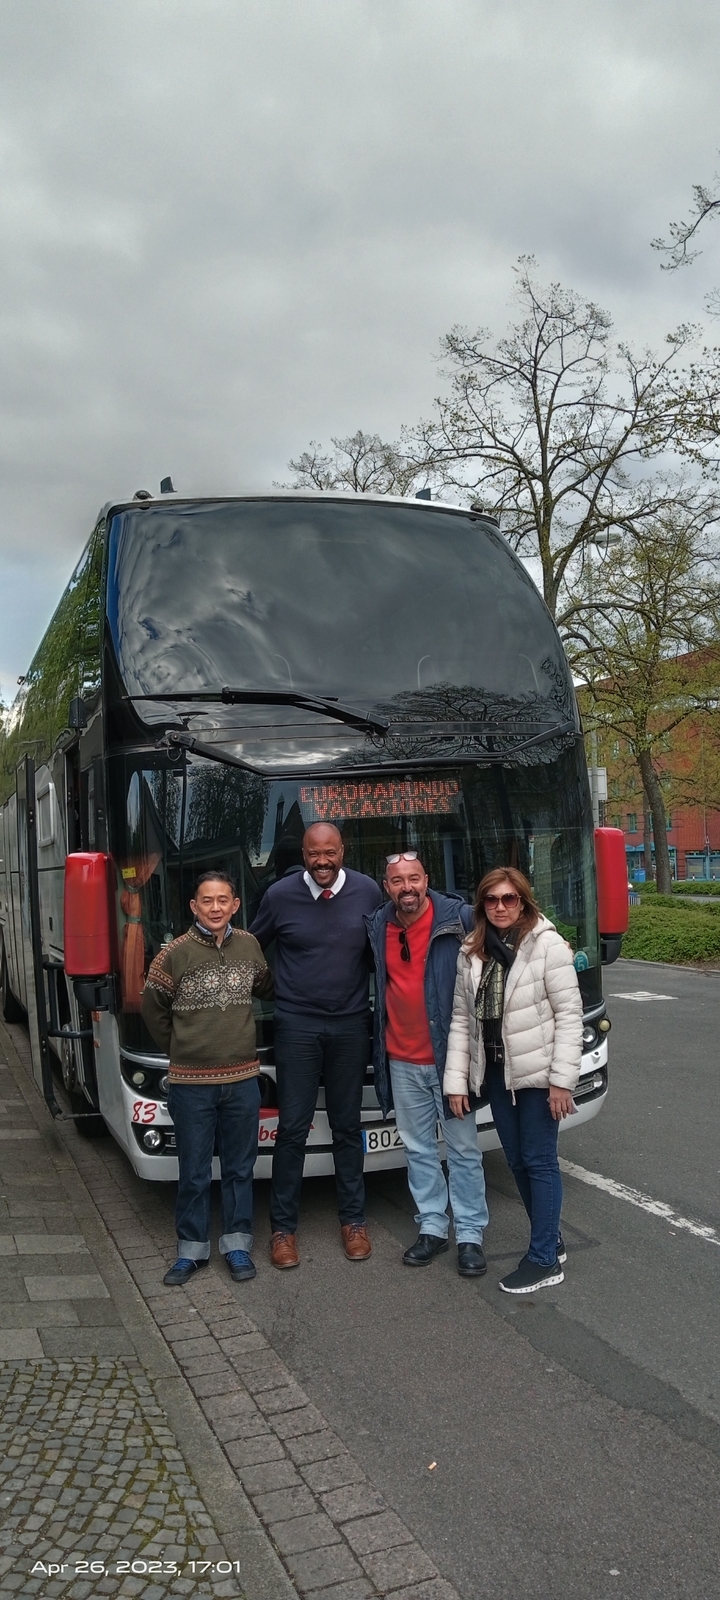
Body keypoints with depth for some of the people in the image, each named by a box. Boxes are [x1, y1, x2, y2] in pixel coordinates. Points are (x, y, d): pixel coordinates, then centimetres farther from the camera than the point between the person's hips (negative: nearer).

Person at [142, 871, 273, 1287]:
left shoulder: (250, 946, 0)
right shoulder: (174, 954, -9)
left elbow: (266, 988, 18)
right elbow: (154, 1009, 4)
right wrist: (179, 1050, 8)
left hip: (242, 1079, 2)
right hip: (191, 1084, -2)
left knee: (240, 1168, 12)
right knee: (194, 1172, 9)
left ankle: (238, 1244, 25)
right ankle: (192, 1249, 23)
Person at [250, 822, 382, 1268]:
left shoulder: (368, 891, -4)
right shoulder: (281, 895, -6)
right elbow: (252, 947, 9)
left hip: (351, 1025, 1)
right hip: (297, 1025, -1)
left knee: (348, 1126, 13)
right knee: (293, 1128, 2)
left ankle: (353, 1219, 26)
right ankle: (283, 1227, 15)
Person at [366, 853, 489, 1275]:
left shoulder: (459, 918, -11)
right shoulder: (377, 928, 3)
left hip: (449, 1054, -4)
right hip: (401, 1061, 4)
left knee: (464, 1149, 6)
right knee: (418, 1148, 14)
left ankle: (471, 1233, 19)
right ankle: (433, 1227, 28)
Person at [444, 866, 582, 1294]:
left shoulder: (548, 945, -11)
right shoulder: (472, 954, 5)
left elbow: (569, 1014, -12)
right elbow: (461, 1019, 5)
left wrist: (563, 1079, -16)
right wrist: (456, 1080, 1)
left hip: (538, 1073, -6)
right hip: (496, 1072, 6)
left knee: (539, 1161, 2)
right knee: (517, 1161, 14)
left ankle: (544, 1260, 13)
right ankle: (552, 1241, 31)